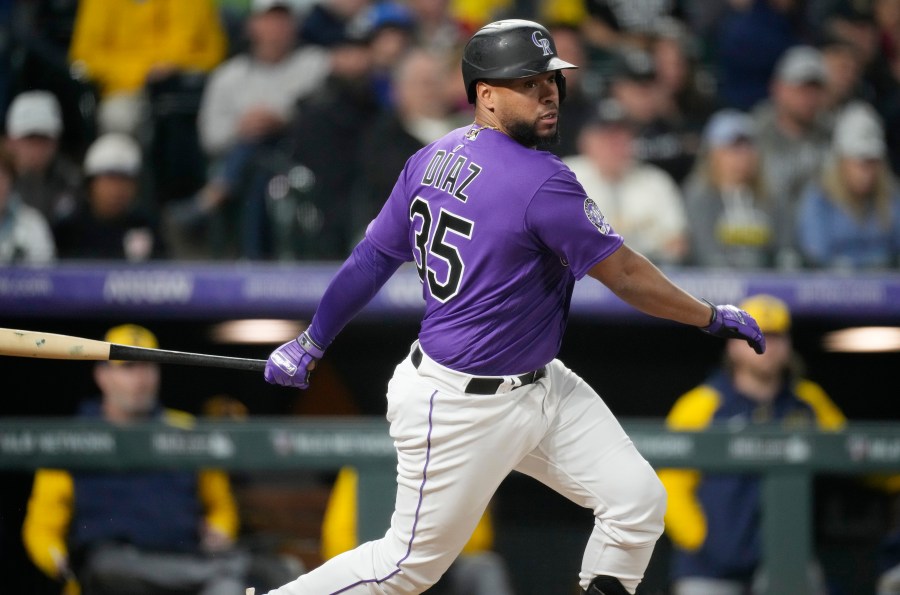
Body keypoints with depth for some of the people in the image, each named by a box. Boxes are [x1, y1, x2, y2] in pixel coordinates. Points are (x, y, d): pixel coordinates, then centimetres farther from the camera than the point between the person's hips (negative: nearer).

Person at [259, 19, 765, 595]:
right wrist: (714, 317, -6)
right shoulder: (542, 180, -24)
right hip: (460, 408, -9)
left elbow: (372, 258, 6)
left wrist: (312, 342, 15)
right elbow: (626, 275, -18)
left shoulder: (431, 159, 1)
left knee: (638, 503, 3)